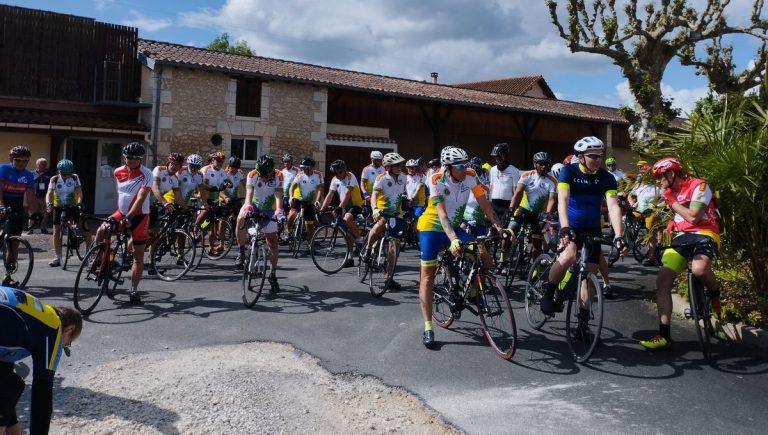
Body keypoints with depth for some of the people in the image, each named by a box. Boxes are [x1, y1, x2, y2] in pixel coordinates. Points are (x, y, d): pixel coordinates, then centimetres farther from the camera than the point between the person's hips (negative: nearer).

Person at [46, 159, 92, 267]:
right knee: (56, 230, -3)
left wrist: (79, 203, -37)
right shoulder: (54, 179, -11)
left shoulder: (75, 178, -10)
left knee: (84, 226, -6)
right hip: (59, 206, 0)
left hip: (73, 205, 0)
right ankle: (57, 257, 3)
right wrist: (48, 204, -40)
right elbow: (49, 193, -21)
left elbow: (79, 192, -18)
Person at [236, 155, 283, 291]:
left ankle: (273, 275, 12)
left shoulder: (278, 176, -21)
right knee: (241, 218, -35)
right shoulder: (252, 175, -21)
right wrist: (247, 206, -52)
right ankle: (241, 251, -16)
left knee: (272, 242, -1)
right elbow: (249, 194, -31)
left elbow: (278, 196, -30)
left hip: (269, 210, 0)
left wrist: (279, 210, -49)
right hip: (254, 205, 0)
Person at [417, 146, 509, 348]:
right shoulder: (436, 181, -24)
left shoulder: (471, 176, -13)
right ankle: (428, 328, 0)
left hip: (454, 227, 4)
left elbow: (484, 204, -12)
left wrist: (498, 226, -23)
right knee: (428, 275, -5)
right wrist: (453, 239, -43)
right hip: (432, 227, -3)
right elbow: (442, 214, -31)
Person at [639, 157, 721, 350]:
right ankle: (664, 335, -8)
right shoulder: (669, 191, 13)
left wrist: (672, 202, -12)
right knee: (662, 280, -10)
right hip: (682, 237, 7)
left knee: (699, 269, -39)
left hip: (704, 234, -7)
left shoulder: (698, 186, -11)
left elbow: (693, 217, -21)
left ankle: (715, 293, -1)